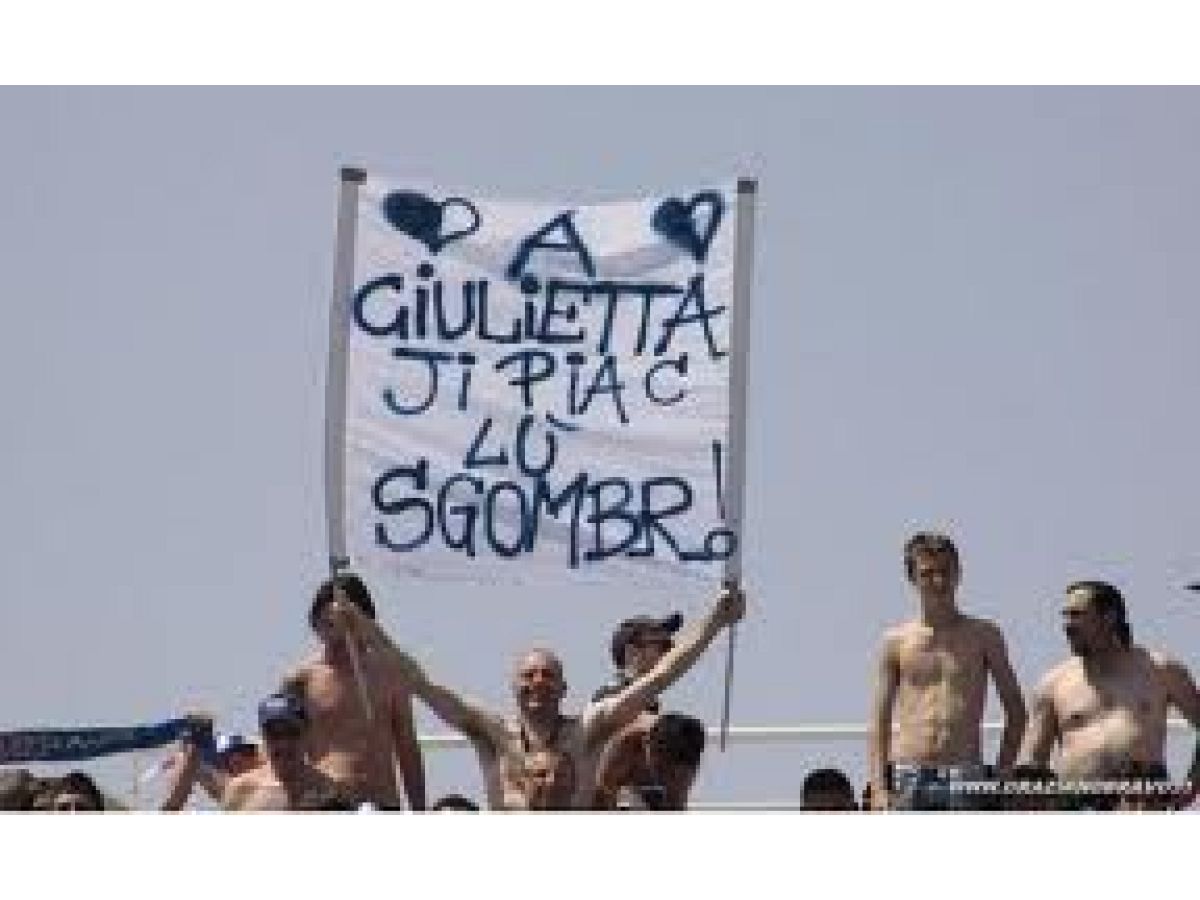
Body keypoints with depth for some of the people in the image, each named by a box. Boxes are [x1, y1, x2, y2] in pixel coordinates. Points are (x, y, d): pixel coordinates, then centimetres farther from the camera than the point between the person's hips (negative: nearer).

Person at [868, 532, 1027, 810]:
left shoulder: (984, 636, 9)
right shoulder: (897, 641, 10)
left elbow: (1015, 711, 13)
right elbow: (878, 722, 8)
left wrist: (1001, 776, 3)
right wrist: (878, 789, -3)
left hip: (965, 779, 0)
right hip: (907, 780, 0)